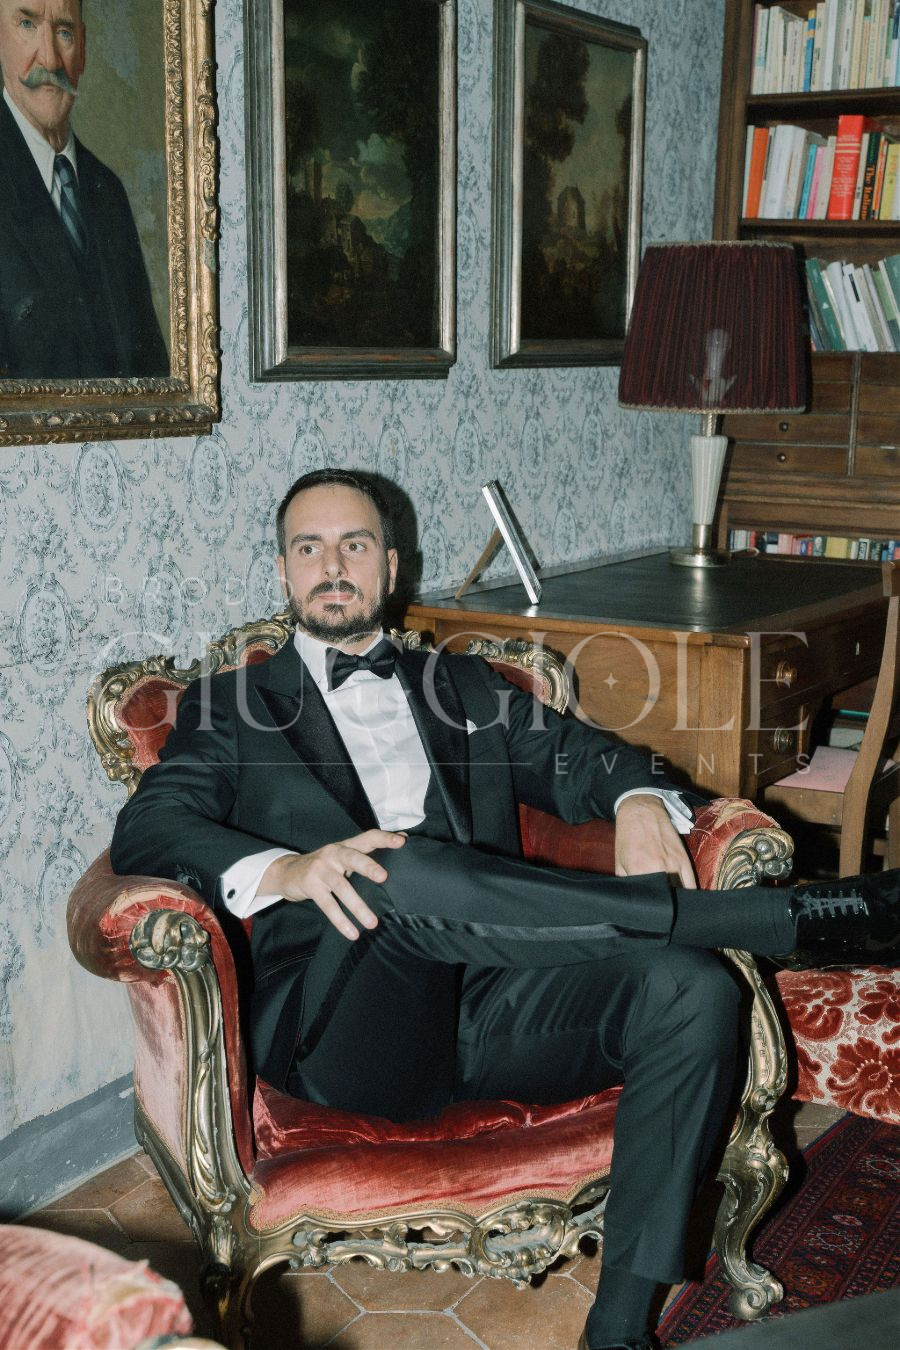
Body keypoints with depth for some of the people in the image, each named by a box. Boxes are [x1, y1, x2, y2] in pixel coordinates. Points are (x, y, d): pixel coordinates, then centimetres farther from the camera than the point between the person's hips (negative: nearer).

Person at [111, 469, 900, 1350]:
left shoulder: (466, 690, 27)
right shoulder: (230, 708, 17)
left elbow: (577, 753, 19)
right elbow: (146, 829, 1)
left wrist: (639, 798, -7)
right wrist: (281, 869, -20)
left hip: (491, 1007, 4)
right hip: (342, 1028, -3)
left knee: (691, 989, -24)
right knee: (404, 869, -35)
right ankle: (797, 917, -27)